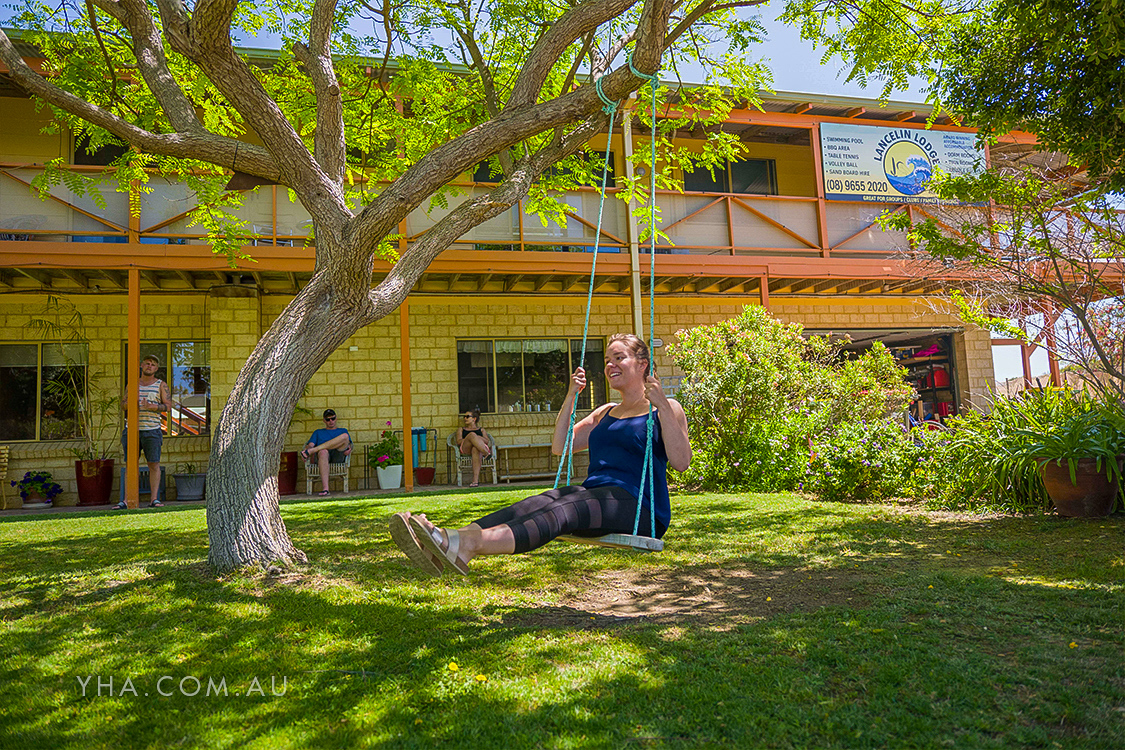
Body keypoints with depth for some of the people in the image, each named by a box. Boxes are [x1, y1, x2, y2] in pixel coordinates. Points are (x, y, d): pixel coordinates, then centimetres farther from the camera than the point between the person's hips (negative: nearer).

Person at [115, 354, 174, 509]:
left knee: (154, 464, -3)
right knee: (129, 465, 1)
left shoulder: (161, 385, 6)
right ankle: (126, 500, 3)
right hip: (131, 430, 2)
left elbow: (168, 406, -2)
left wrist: (151, 406, -19)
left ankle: (154, 499, 2)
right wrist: (131, 402, -9)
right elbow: (123, 406, 13)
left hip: (152, 430, -2)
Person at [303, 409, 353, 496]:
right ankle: (325, 489, -53)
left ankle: (310, 451, -33)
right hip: (322, 455, 0)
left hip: (337, 456, 1)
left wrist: (349, 449, -7)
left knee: (345, 436, -28)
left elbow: (349, 445, 18)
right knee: (323, 452, -40)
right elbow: (310, 445, 17)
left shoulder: (342, 431, 33)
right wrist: (308, 448, -9)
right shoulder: (318, 432, 34)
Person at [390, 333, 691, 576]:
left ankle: (466, 546, -57)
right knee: (532, 505, -25)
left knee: (558, 511, -34)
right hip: (594, 493, 6)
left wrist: (663, 406, -14)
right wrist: (571, 397, 13)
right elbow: (559, 447, 20)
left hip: (638, 506, -6)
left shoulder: (666, 410, 8)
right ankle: (448, 540, -48)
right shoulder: (604, 414, 27)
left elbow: (681, 461, -7)